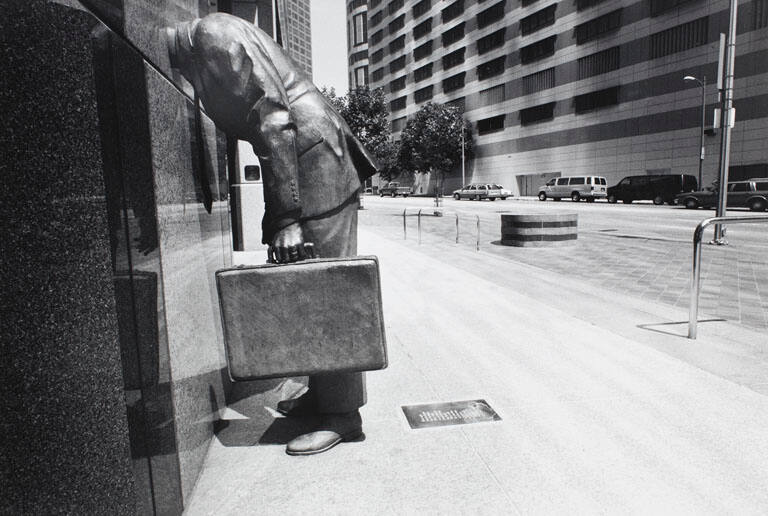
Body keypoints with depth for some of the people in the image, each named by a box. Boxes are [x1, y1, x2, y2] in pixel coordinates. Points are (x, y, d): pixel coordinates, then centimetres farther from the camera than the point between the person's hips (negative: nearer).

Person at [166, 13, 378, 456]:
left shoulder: (214, 36, -9)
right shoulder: (200, 54, 20)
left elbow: (271, 120, -20)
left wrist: (286, 218, -22)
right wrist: (277, 217, 18)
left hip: (314, 158, -10)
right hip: (300, 163, 10)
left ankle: (342, 415, -1)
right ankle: (321, 392, 23)